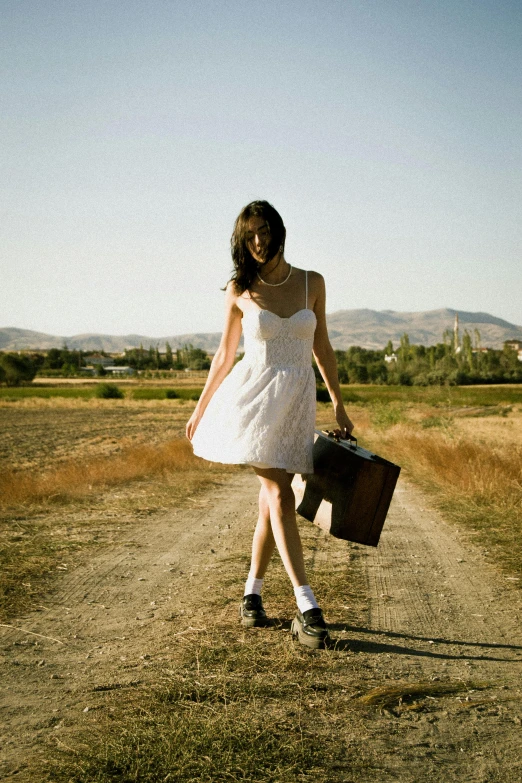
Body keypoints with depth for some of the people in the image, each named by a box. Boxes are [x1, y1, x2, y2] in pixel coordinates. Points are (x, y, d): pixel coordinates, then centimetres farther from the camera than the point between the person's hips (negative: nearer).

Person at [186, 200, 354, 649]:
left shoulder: (311, 284, 6)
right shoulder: (239, 291, 1)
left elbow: (322, 348, 12)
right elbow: (225, 355, 10)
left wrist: (339, 406, 10)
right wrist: (200, 408, 14)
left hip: (297, 400, 3)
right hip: (254, 395, -3)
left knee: (272, 501, 7)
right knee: (280, 497, -12)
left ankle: (252, 594, 24)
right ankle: (308, 608, -13)